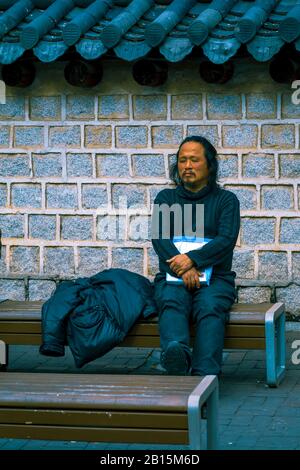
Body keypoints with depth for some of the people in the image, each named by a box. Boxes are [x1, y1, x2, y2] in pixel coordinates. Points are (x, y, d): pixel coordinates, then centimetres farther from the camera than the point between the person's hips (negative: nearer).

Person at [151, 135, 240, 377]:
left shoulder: (226, 199, 12)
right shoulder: (166, 198, 17)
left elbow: (227, 239, -4)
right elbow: (159, 237, 0)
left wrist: (193, 259, -21)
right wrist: (182, 268, -18)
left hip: (215, 278, -1)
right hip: (172, 277, 1)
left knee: (209, 307, -34)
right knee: (171, 302, -33)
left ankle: (204, 375, -52)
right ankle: (177, 353, -63)